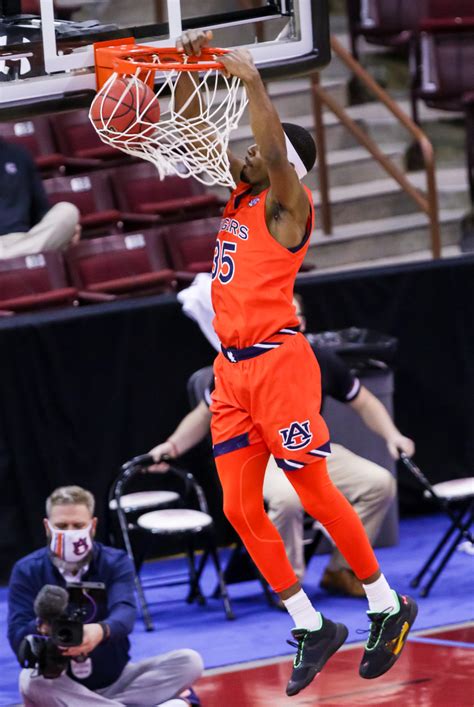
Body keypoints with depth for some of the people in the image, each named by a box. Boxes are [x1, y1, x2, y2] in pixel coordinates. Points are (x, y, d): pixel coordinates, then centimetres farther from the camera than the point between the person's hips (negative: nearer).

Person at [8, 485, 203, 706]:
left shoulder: (116, 562, -2)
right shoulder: (27, 571, -4)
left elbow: (125, 613, -22)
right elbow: (17, 638, -14)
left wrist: (100, 631, -47)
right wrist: (42, 627, -39)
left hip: (115, 680, 2)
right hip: (61, 686, -2)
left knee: (189, 661, -17)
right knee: (30, 679, -36)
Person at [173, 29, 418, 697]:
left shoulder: (288, 204, -8)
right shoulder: (238, 193, 13)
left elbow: (276, 153, -28)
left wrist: (252, 82, -26)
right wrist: (191, 66, 1)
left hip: (276, 361, -8)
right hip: (231, 366, 8)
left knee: (316, 494, -2)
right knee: (240, 508, 4)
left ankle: (389, 606, 12)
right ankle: (311, 627, 11)